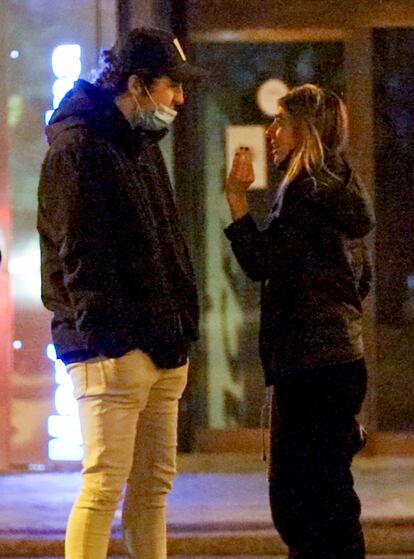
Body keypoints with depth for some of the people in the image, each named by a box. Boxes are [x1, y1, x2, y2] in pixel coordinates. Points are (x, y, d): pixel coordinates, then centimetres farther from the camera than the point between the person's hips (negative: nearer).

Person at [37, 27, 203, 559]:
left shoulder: (143, 144, 20)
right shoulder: (78, 146, -9)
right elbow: (77, 257, -15)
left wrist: (180, 331, 16)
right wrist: (105, 338, -20)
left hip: (162, 351, 9)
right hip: (113, 351, -9)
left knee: (154, 485, 9)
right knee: (104, 485, -10)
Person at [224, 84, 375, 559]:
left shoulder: (307, 190, -13)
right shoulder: (338, 190, 17)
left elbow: (261, 261, -17)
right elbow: (361, 279, 22)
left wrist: (237, 196, -11)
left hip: (313, 365, -10)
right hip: (339, 357, 10)